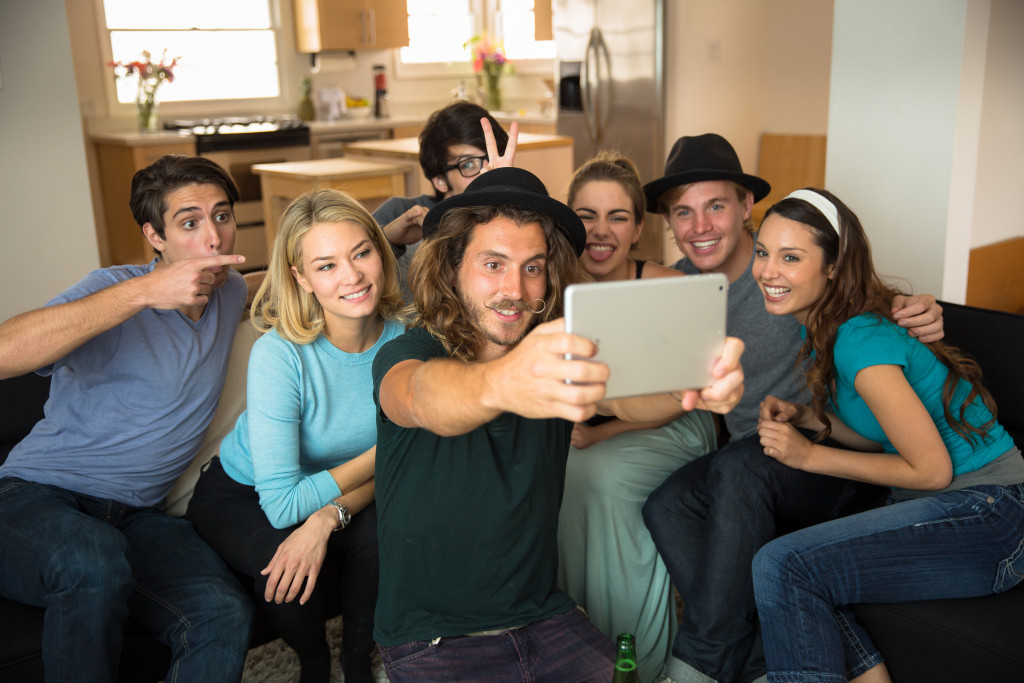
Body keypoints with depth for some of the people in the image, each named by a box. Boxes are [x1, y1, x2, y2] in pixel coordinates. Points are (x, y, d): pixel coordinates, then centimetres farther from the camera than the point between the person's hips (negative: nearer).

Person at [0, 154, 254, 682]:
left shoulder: (230, 293, 10)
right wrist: (143, 291, -29)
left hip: (135, 516, 4)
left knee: (225, 615, -26)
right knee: (96, 561, -40)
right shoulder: (115, 290, -8)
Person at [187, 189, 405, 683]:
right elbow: (281, 503, -31)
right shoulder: (280, 354, -31)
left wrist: (328, 517, -30)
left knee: (381, 532, -26)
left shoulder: (405, 337, -19)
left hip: (343, 493, 3)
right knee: (283, 568, -30)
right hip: (240, 495, -3)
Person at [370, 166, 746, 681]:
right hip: (431, 637, -3)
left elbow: (626, 396, -21)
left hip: (542, 617, 4)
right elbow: (422, 397, -37)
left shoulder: (554, 356, -1)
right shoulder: (404, 355, -12)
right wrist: (499, 383, -59)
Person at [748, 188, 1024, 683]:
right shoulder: (821, 326, 7)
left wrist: (809, 455, -13)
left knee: (783, 566, -22)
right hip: (936, 507, 9)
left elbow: (932, 468, -18)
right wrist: (802, 416, -1)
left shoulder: (861, 342, -22)